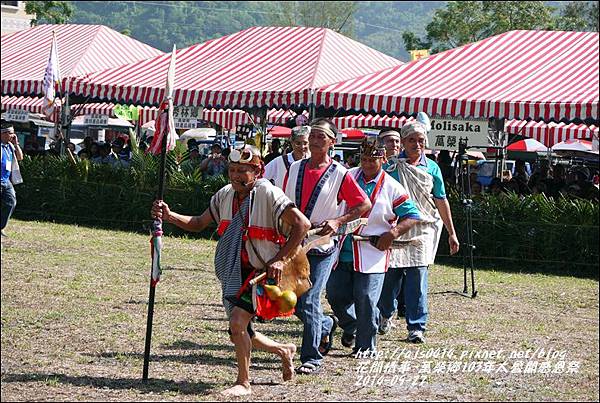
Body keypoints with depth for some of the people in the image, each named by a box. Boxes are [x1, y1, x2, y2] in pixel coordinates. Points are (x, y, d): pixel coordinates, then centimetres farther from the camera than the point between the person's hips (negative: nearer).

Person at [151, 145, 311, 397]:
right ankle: (284, 351, 41)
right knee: (240, 335, 14)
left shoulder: (267, 193, -15)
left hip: (260, 272, -8)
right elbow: (199, 224, 12)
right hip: (232, 273, 8)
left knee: (237, 322, -22)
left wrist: (279, 259, -19)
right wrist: (169, 216, -6)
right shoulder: (226, 195, 6)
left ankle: (243, 383, -7)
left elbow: (302, 224, -18)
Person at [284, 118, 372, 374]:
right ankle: (326, 325, 36)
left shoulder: (339, 174, -6)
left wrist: (337, 221, -14)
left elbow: (364, 205, -3)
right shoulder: (295, 169, 8)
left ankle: (312, 358, -3)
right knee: (293, 301, 9)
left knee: (309, 302, -11)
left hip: (322, 248, -5)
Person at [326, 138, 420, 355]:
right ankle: (350, 326, 36)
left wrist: (393, 233, -15)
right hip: (342, 251, 3)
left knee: (365, 301, -5)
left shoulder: (392, 188, -1)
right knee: (335, 295, 6)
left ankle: (365, 347, 8)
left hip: (372, 254, -3)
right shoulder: (348, 177, 6)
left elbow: (412, 216, 1)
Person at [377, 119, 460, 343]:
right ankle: (385, 314, 29)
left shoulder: (431, 168, 9)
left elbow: (441, 201, 13)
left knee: (418, 278, -7)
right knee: (388, 275, 2)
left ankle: (416, 327, -3)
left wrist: (451, 233, 12)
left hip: (422, 230, 1)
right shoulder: (391, 165, 3)